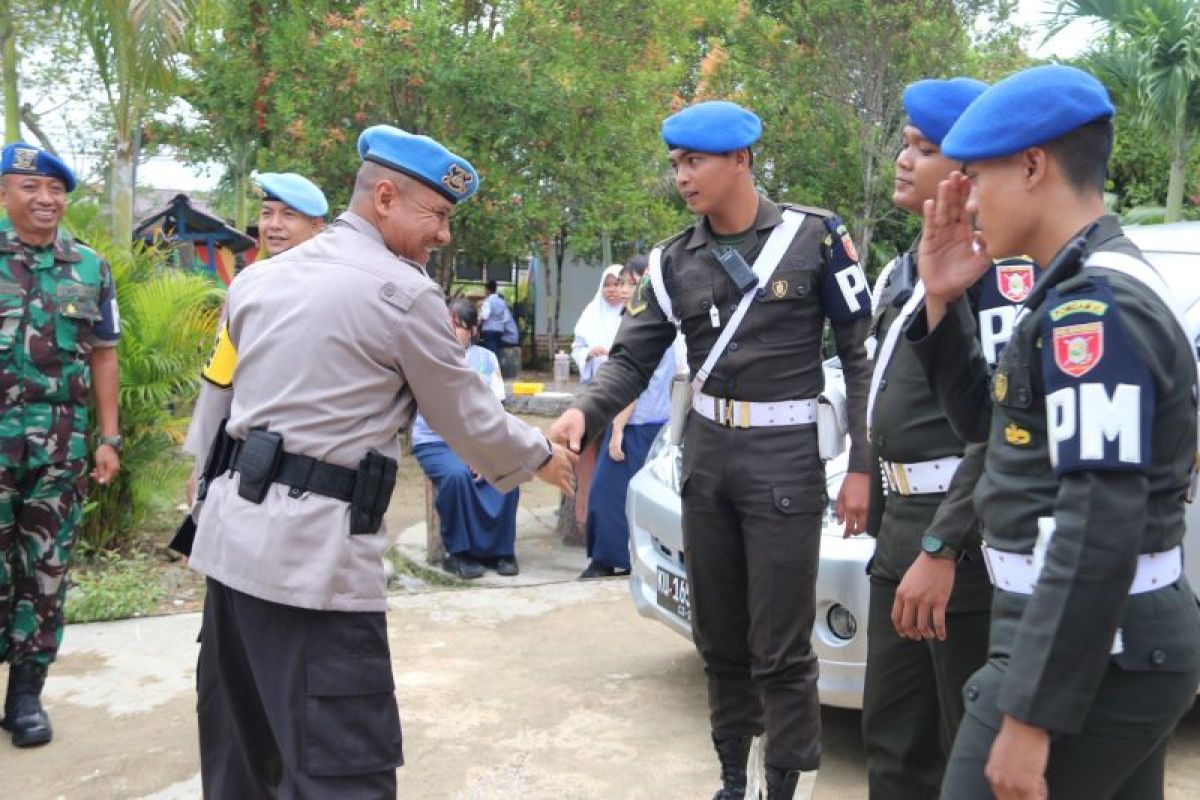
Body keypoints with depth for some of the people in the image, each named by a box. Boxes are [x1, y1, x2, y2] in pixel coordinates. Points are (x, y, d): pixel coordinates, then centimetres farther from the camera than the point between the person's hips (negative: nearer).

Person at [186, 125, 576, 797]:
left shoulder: (259, 278, 13)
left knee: (242, 745, 21)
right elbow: (468, 418, 0)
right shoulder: (405, 293, -9)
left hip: (234, 534, 9)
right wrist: (540, 457, 15)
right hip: (313, 551, -8)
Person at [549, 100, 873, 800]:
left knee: (780, 645, -1)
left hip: (787, 457, -4)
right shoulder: (674, 262, 6)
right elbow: (633, 359, 2)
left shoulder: (815, 237, -5)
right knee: (719, 637, 14)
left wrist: (862, 465, -8)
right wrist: (585, 412, -20)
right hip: (706, 456, 5)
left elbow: (862, 353, -3)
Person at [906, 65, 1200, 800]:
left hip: (1092, 658, -10)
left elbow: (1100, 532, -25)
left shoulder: (1093, 308, -21)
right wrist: (943, 303, 6)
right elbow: (989, 422, 19)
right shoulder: (1100, 289, 11)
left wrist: (1030, 714, -22)